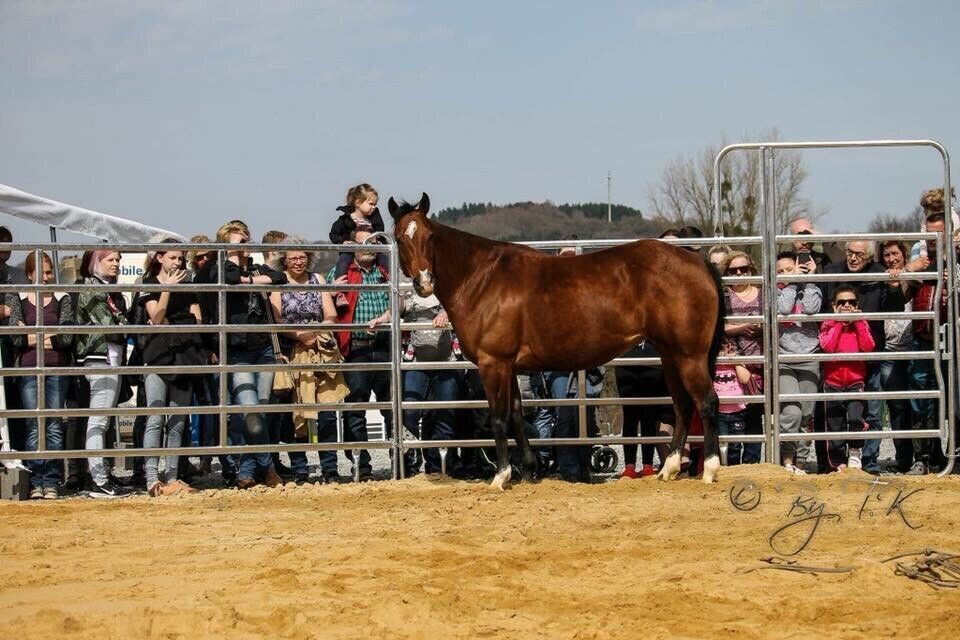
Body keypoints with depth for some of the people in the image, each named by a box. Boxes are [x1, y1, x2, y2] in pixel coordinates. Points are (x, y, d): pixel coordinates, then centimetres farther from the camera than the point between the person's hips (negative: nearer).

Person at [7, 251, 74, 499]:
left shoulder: (63, 299, 9)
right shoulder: (16, 299, 8)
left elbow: (67, 338, -3)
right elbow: (15, 338, -3)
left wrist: (32, 337, -3)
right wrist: (51, 337, -3)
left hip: (57, 369, 0)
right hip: (29, 369, 0)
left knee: (54, 427, -3)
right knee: (34, 427, -4)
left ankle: (51, 482, -1)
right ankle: (36, 482, -1)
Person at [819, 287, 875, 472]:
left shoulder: (861, 324, 7)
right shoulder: (828, 325, 3)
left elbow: (868, 347, -10)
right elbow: (827, 347, -15)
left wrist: (857, 322, -9)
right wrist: (840, 322, -11)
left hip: (855, 381, 0)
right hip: (833, 382, 0)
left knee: (855, 417, -22)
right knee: (835, 425, 3)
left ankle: (854, 452, -1)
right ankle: (838, 463, 13)